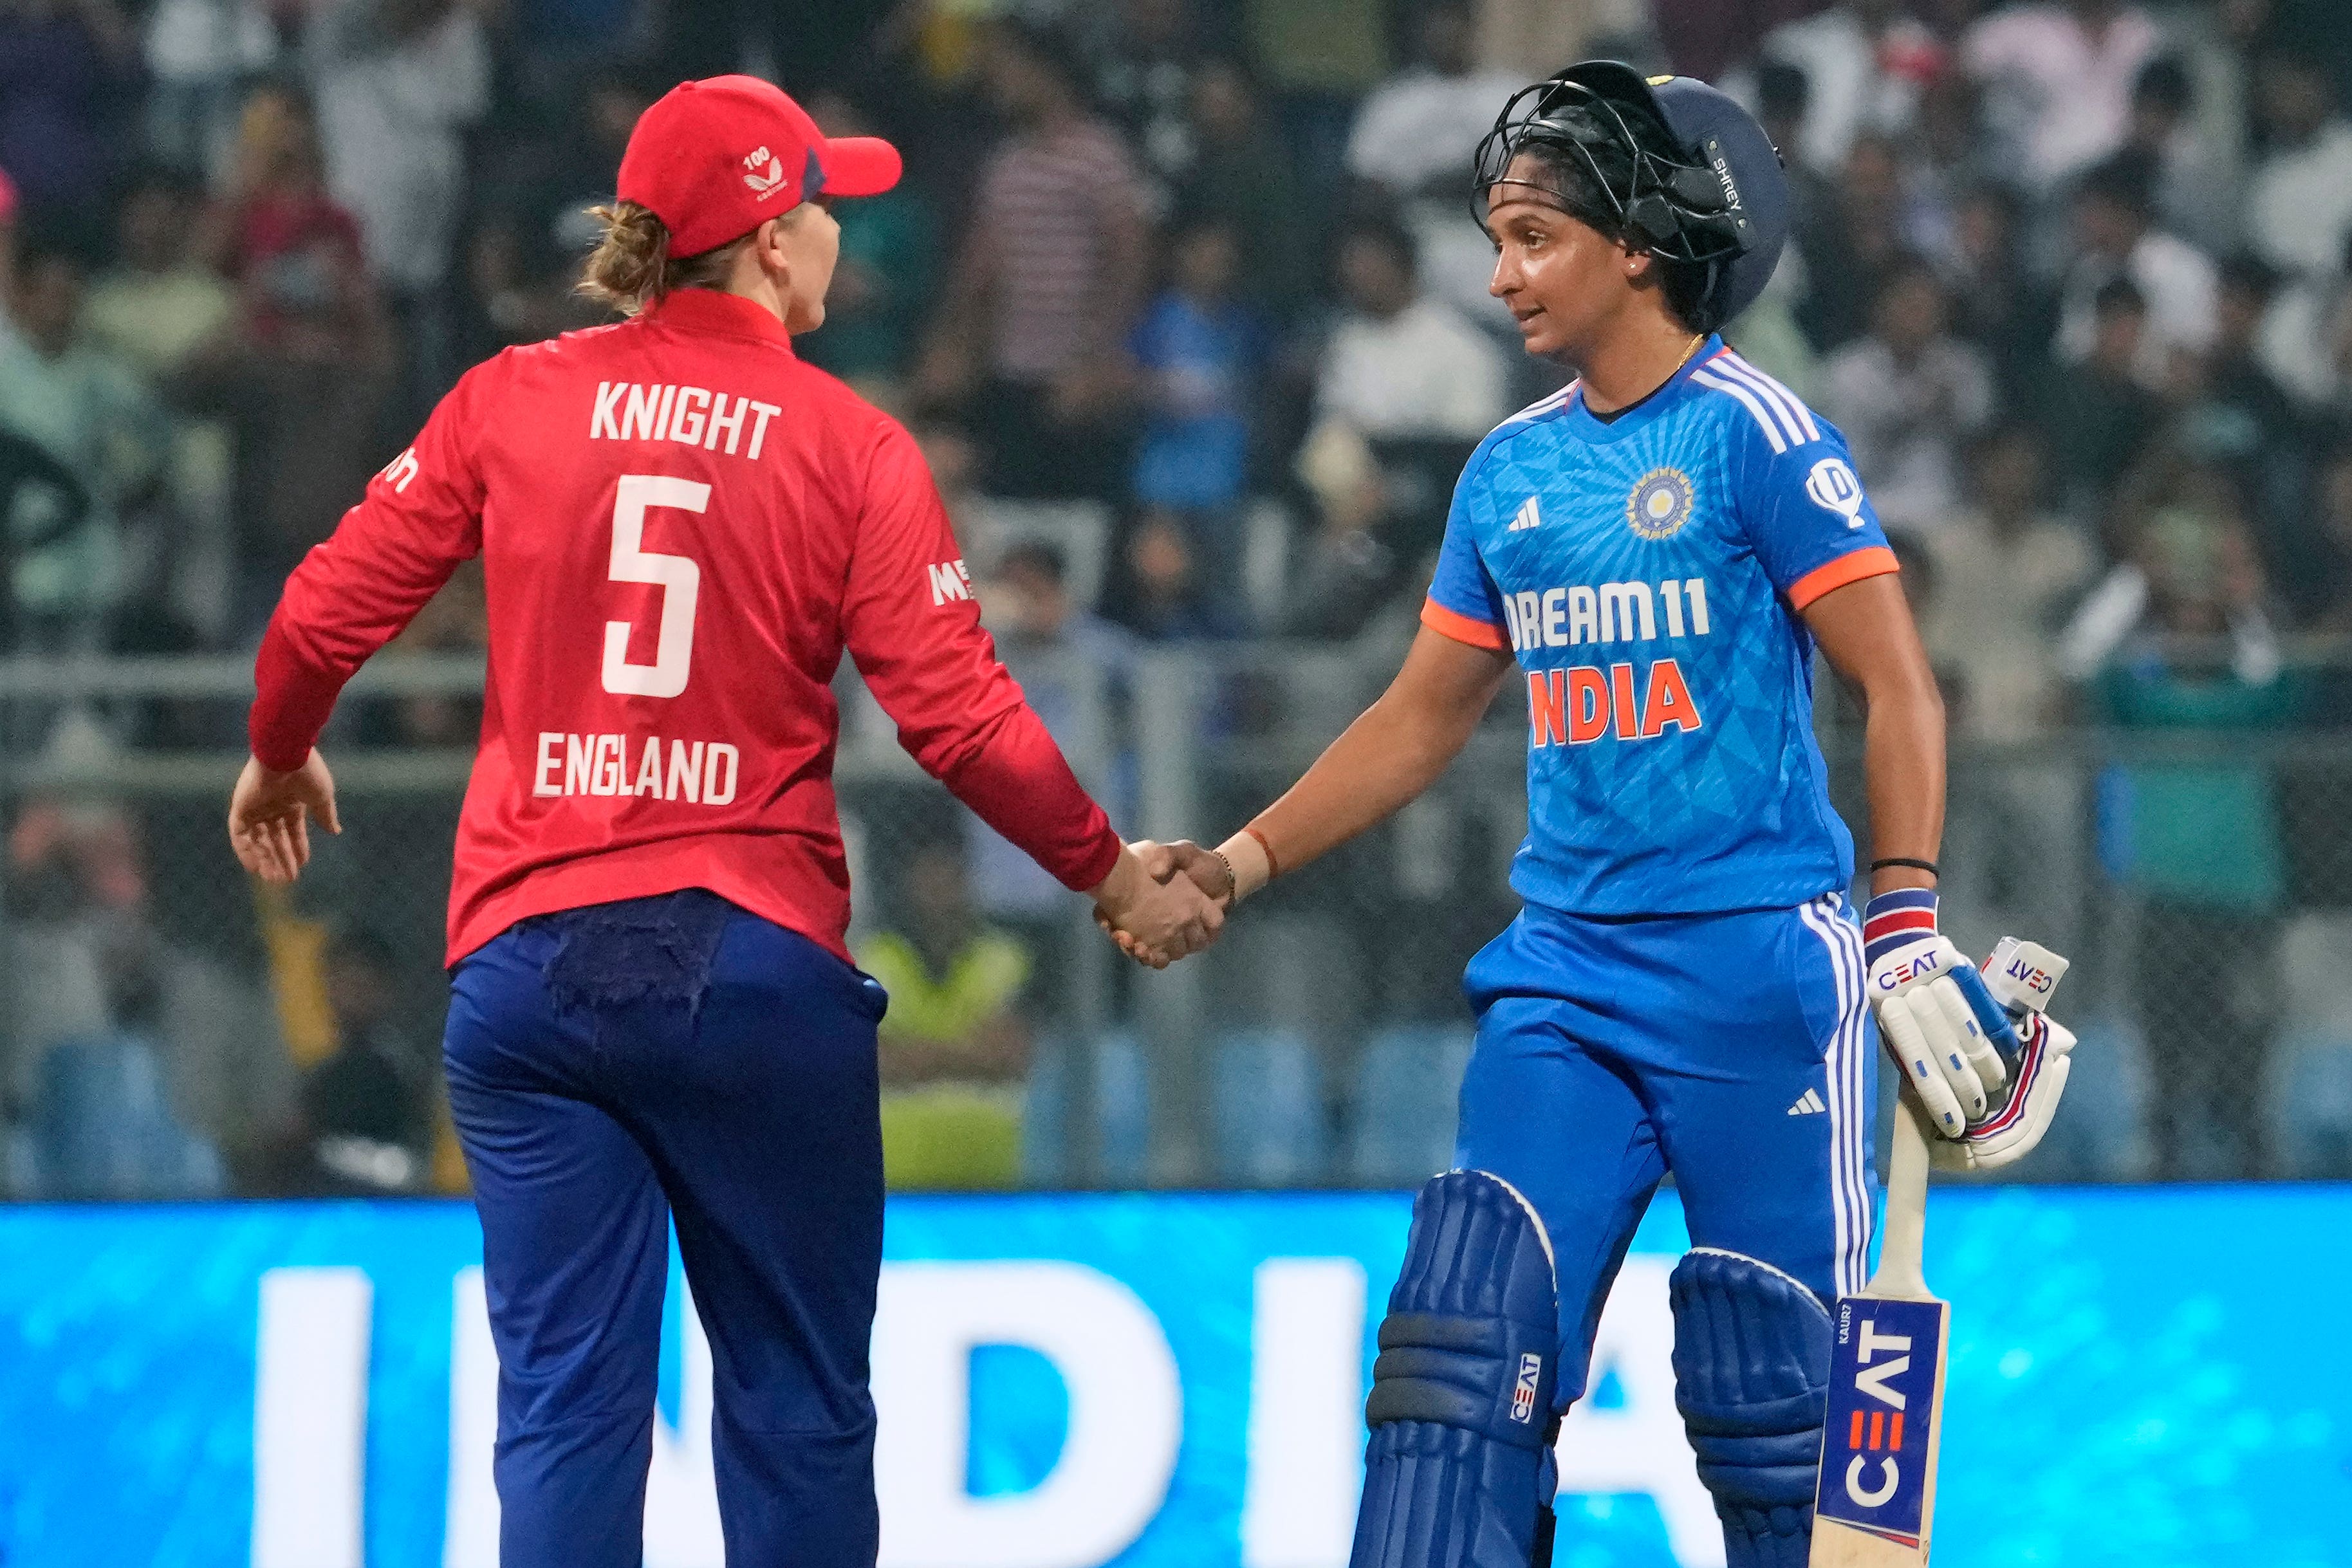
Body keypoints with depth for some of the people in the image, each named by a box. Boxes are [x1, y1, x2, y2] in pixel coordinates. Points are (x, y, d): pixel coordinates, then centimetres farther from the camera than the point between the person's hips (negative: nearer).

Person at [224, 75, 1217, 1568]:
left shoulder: (512, 402, 3)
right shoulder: (852, 447, -3)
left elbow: (320, 620, 3)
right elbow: (962, 718, -7)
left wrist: (280, 760, 25)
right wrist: (1115, 876, 7)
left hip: (529, 957, 2)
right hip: (756, 963, -2)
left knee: (568, 1405, 1)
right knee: (797, 1403, 7)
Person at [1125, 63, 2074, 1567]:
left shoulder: (1753, 431, -6)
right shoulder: (1512, 468, 12)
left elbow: (1897, 683, -9)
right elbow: (1423, 720, 21)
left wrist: (1912, 931, -18)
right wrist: (1241, 862, 13)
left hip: (1760, 975, -6)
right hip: (1566, 976, 6)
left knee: (1771, 1383, -3)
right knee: (1466, 1345, -5)